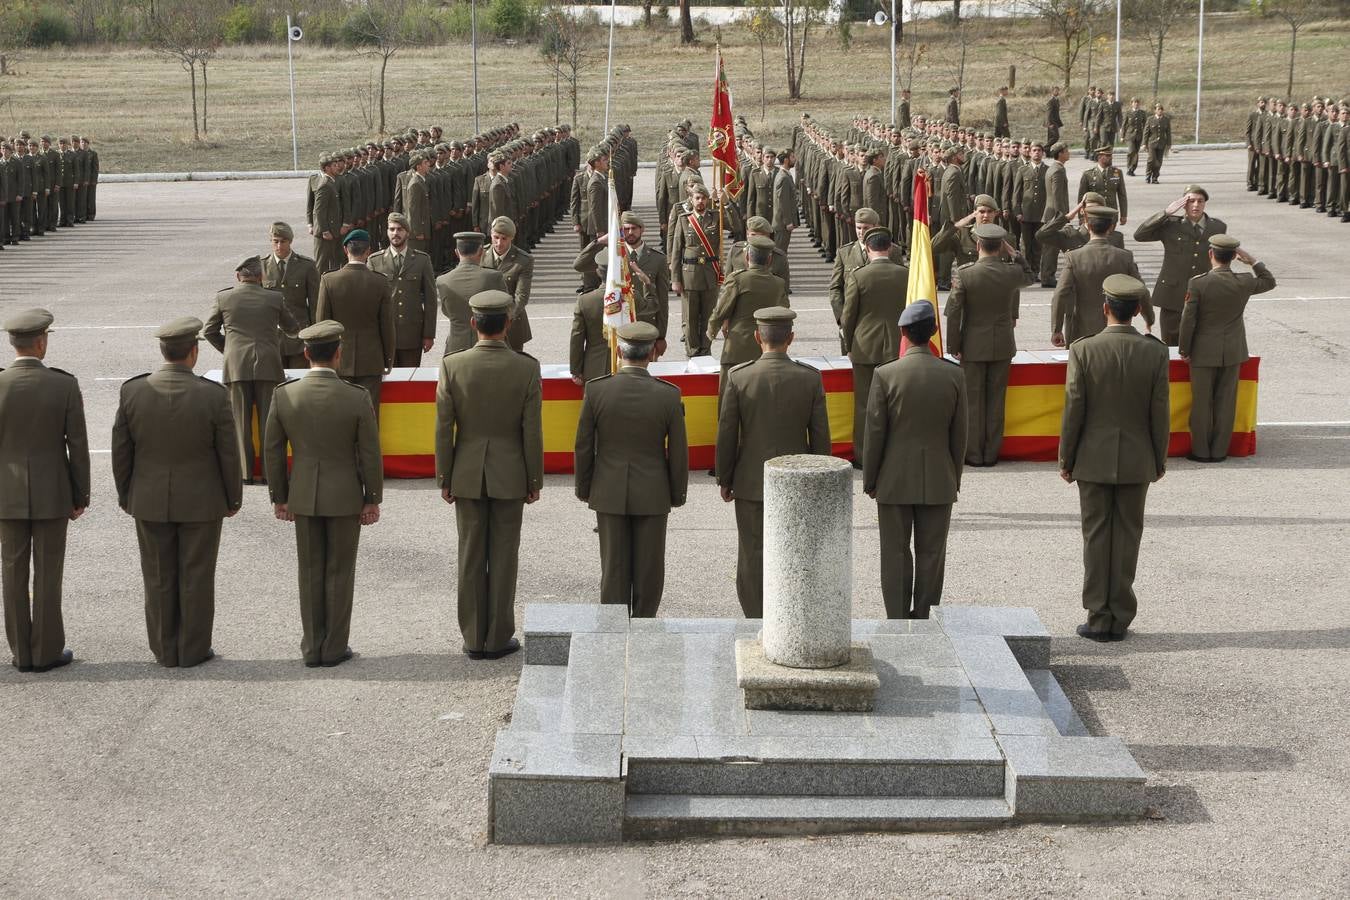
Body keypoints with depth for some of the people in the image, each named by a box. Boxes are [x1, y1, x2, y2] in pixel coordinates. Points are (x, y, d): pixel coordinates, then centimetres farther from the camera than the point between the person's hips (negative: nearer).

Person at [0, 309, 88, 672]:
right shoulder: (66, 385, -12)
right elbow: (77, 445, -8)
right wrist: (81, 496, 3)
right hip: (52, 493, -1)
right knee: (47, 574, 6)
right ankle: (46, 651, 11)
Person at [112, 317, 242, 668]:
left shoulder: (133, 392, -13)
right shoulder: (214, 396, -19)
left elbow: (121, 450, -5)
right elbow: (228, 455, -11)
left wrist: (125, 495, 9)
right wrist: (233, 498, 4)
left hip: (151, 500, 2)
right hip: (200, 500, -2)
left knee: (159, 577, 13)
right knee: (196, 577, 10)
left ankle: (165, 650, 21)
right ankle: (193, 650, 17)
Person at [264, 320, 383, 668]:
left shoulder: (284, 395, -9)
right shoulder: (357, 398, -16)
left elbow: (273, 451, -2)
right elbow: (370, 454, -10)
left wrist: (279, 497, 9)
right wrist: (373, 499, 1)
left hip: (303, 495, 2)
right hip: (345, 496, -2)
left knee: (310, 571, 13)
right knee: (339, 572, 9)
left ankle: (312, 648, 18)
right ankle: (335, 648, 15)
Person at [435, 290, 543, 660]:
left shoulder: (452, 365, -10)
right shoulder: (526, 369, -11)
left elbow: (443, 428, -6)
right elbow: (532, 432, -8)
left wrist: (444, 479, 4)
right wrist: (534, 481, 3)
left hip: (467, 475, 1)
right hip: (509, 475, -1)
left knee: (471, 556, 9)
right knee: (503, 557, 8)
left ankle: (474, 639, 14)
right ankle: (499, 638, 13)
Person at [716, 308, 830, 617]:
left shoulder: (738, 377, -12)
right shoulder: (810, 378, -9)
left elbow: (726, 434, -7)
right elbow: (821, 437, -4)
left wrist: (724, 479, 6)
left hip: (751, 483, -1)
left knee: (753, 558, 8)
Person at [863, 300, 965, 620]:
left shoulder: (885, 375, -13)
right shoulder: (954, 375, -6)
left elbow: (874, 434, -9)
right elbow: (959, 435, 1)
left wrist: (869, 480, 2)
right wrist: (955, 479, 13)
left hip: (895, 481, -1)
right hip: (938, 481, 2)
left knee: (896, 553, 7)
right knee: (931, 553, 10)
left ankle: (897, 621, 11)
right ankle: (923, 619, 15)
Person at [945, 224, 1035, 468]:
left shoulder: (963, 274, -16)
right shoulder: (1012, 272, -9)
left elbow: (954, 312, -11)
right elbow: (1029, 278, 18)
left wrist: (953, 346, -2)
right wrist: (1013, 254, 11)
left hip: (973, 346, -2)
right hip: (1003, 346, 2)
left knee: (973, 401, 8)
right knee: (996, 399, 11)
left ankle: (974, 454, 13)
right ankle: (991, 453, 16)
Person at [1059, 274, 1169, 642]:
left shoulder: (1083, 350, -12)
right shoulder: (1155, 352, -8)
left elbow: (1074, 410, -9)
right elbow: (1159, 412, -4)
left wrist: (1065, 460, 1)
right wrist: (1160, 459, 9)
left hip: (1094, 459, -1)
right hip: (1136, 460, 1)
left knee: (1096, 537, 6)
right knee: (1127, 536, 9)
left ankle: (1099, 618, 8)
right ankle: (1120, 619, 11)